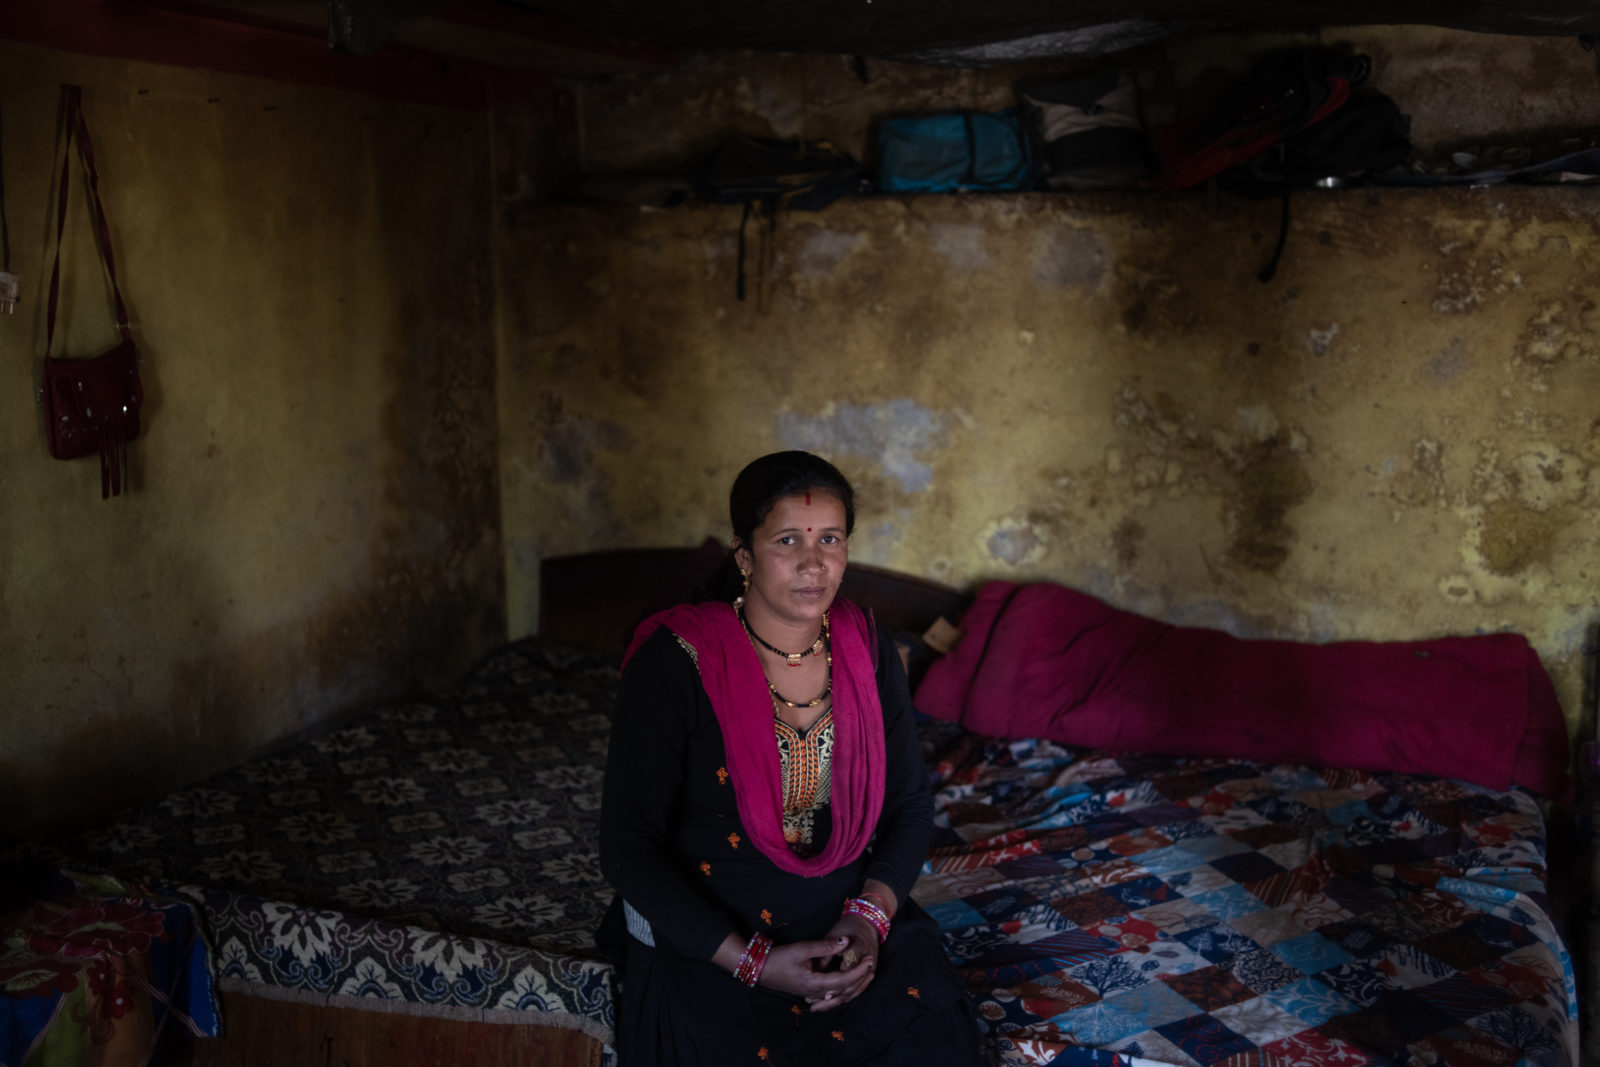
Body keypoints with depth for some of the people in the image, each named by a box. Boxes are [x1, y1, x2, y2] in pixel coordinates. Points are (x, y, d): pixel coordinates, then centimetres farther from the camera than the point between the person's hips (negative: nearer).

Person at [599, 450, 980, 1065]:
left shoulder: (868, 652, 3)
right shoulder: (674, 663, -12)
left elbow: (910, 805, 10)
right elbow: (628, 848, -11)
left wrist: (872, 914, -9)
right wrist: (753, 961, -17)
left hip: (850, 928, 4)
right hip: (704, 941, -3)